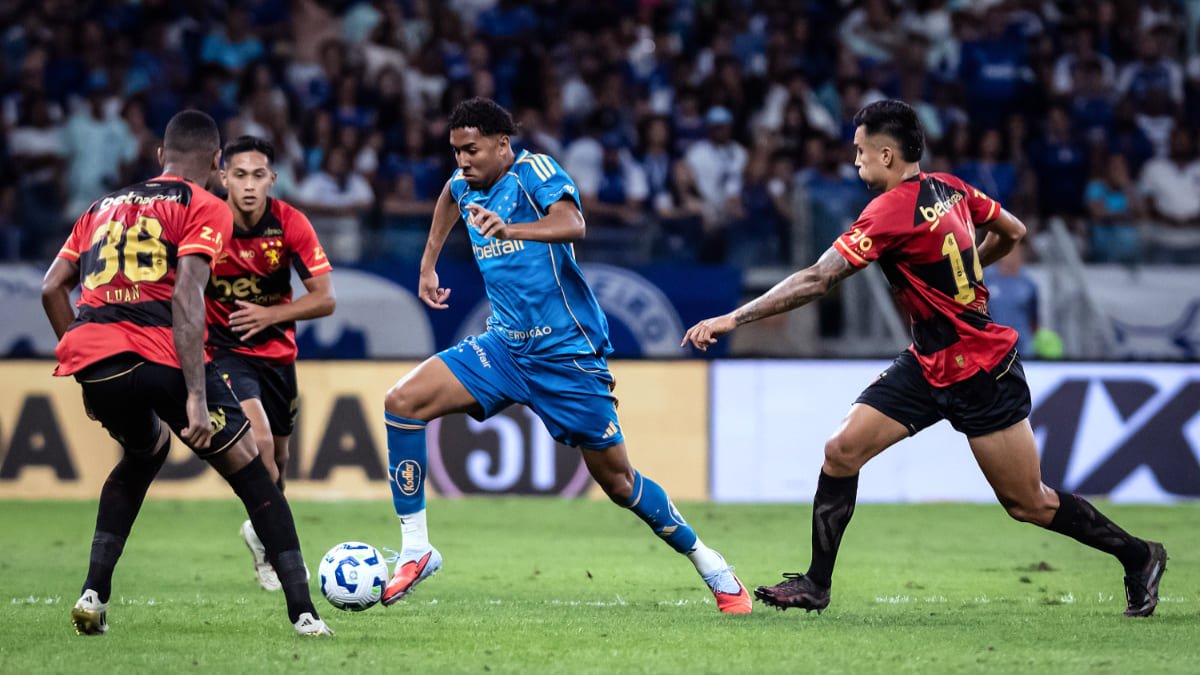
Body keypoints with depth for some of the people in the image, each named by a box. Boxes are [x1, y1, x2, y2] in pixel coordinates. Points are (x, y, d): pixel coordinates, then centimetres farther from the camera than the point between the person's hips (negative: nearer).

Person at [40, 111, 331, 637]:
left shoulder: (104, 207, 27)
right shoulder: (204, 207, 8)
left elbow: (52, 288, 21)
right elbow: (186, 296, -7)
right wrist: (195, 396, -13)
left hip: (91, 357, 5)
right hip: (161, 354, -5)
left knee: (144, 453, 32)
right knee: (248, 470, 9)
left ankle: (93, 595, 18)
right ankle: (303, 612, 1)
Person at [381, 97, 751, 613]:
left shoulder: (534, 172, -14)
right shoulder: (465, 185, 6)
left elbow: (573, 224, -35)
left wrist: (509, 230, -52)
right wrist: (428, 265, 29)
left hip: (568, 353, -6)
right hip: (504, 346, 6)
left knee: (617, 480, 1)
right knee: (403, 401, -15)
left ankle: (710, 566, 22)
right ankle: (415, 549, -11)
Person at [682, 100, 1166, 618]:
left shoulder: (893, 210, -24)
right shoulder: (948, 188, 0)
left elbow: (817, 281, -27)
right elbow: (1011, 232, 13)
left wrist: (734, 318, -25)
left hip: (981, 374, -9)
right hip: (928, 363, 9)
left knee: (1027, 504, 4)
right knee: (841, 451, -3)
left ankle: (1138, 557, 23)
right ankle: (816, 585, 3)